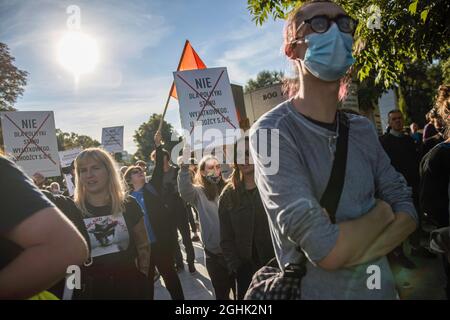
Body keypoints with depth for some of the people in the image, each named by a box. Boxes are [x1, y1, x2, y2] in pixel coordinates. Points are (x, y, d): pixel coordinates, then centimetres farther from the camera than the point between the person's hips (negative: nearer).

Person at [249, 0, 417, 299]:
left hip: (382, 286, 6)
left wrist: (354, 254, -20)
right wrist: (381, 212, -10)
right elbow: (326, 249, -28)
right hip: (318, 291, -5)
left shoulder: (363, 129, 0)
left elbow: (407, 210, -2)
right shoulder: (271, 131, -23)